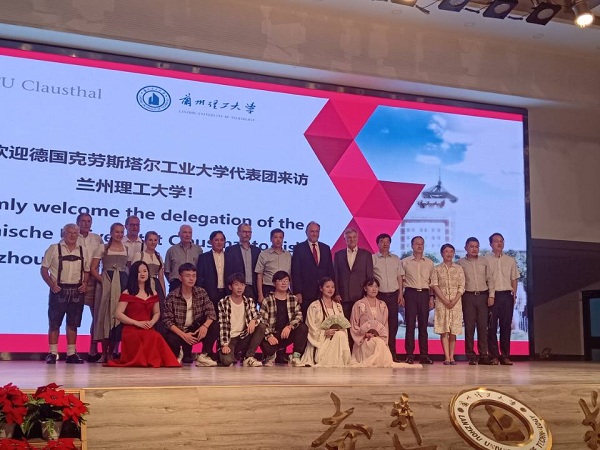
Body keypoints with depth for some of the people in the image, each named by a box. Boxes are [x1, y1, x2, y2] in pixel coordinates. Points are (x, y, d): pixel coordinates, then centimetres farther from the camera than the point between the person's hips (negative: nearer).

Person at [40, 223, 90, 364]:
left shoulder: (82, 251, 10)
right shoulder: (54, 249, 1)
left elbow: (86, 271, 16)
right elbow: (44, 269, 0)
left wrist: (85, 283, -3)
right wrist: (51, 284, -13)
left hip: (77, 291, 3)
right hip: (59, 290, -3)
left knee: (73, 323, 6)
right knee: (54, 322, -1)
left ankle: (71, 353, 12)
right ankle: (52, 353, 4)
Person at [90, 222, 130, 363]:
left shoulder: (127, 249, 15)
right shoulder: (103, 248, 6)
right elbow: (93, 268, 1)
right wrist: (102, 280, -11)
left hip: (122, 284, 3)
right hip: (106, 284, -3)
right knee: (105, 315, -5)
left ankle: (111, 353, 6)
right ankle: (104, 353, 1)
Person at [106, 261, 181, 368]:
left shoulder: (153, 294, 17)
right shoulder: (127, 294, 2)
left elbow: (157, 313, 22)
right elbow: (118, 314, -4)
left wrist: (151, 322, -2)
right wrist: (137, 323, -13)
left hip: (148, 330, 4)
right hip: (131, 330, -4)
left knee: (156, 337, -33)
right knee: (152, 337, -36)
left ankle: (153, 360, -6)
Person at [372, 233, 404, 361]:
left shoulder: (396, 259, 13)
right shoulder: (372, 259, 1)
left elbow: (399, 277, 14)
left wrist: (400, 293, 6)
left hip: (393, 295, 3)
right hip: (379, 295, -3)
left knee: (393, 323, 3)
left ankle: (392, 353, 7)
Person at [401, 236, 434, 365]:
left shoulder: (429, 263, 13)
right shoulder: (405, 262, 6)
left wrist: (431, 297, 6)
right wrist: (400, 296, -2)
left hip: (424, 293, 2)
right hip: (410, 293, -2)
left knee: (423, 325, 3)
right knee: (410, 325, -4)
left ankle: (424, 355, 7)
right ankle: (409, 355, 0)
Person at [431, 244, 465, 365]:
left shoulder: (459, 269, 9)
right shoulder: (437, 269, 6)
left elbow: (461, 287, 3)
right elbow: (435, 285, -2)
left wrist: (454, 301, -10)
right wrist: (445, 300, -12)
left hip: (456, 302, 1)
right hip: (441, 302, -1)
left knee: (453, 331, 0)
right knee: (444, 330, -5)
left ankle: (451, 356, 4)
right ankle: (447, 357, -5)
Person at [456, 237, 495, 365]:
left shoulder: (484, 262, 11)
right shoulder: (460, 263, 6)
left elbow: (490, 279, 10)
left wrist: (491, 295, 1)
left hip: (483, 296, 2)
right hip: (468, 296, -2)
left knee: (483, 326, 0)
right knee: (469, 326, -2)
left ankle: (483, 355, 3)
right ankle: (471, 356, 1)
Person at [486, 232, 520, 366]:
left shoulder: (511, 260, 14)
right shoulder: (486, 260, 4)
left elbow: (514, 279, 15)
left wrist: (514, 294, 3)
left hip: (507, 295, 3)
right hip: (492, 295, -2)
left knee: (506, 325, 2)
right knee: (492, 326, -4)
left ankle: (505, 356, 6)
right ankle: (494, 356, 0)